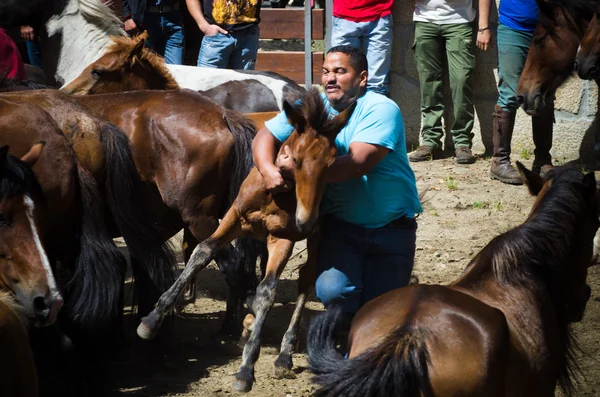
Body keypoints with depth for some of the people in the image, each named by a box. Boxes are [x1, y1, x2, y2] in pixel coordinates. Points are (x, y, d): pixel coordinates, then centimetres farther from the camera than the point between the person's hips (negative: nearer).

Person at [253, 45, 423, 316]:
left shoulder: (381, 109, -14)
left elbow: (358, 162, -27)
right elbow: (266, 136, -1)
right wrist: (268, 170, -23)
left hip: (391, 228, -2)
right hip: (340, 225, 3)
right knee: (332, 291, -20)